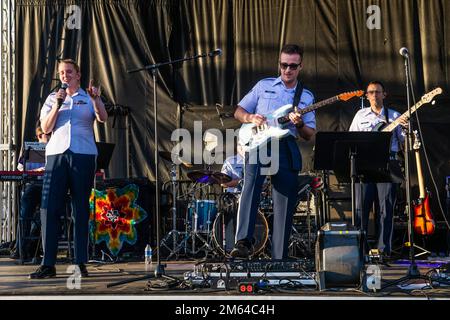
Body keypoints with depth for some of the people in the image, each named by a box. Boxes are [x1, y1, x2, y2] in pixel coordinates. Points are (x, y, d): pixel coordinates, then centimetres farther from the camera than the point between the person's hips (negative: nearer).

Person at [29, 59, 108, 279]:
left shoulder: (88, 98, 12)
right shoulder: (53, 98, 16)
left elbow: (103, 118, -6)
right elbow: (46, 128, 6)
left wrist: (95, 99, -23)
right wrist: (57, 105, -5)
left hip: (83, 155, -1)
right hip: (56, 154, 2)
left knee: (80, 209, 0)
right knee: (49, 208, -6)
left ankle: (80, 263, 2)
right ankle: (48, 264, -5)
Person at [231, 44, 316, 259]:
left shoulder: (306, 97, 16)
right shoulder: (264, 86, 14)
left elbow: (309, 135, 12)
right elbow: (238, 112, 15)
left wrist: (300, 124, -10)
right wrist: (250, 118, -7)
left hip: (287, 148, 2)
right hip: (258, 143, -2)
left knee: (285, 206, 0)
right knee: (251, 183, -31)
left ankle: (279, 256, 7)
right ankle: (244, 242, -37)